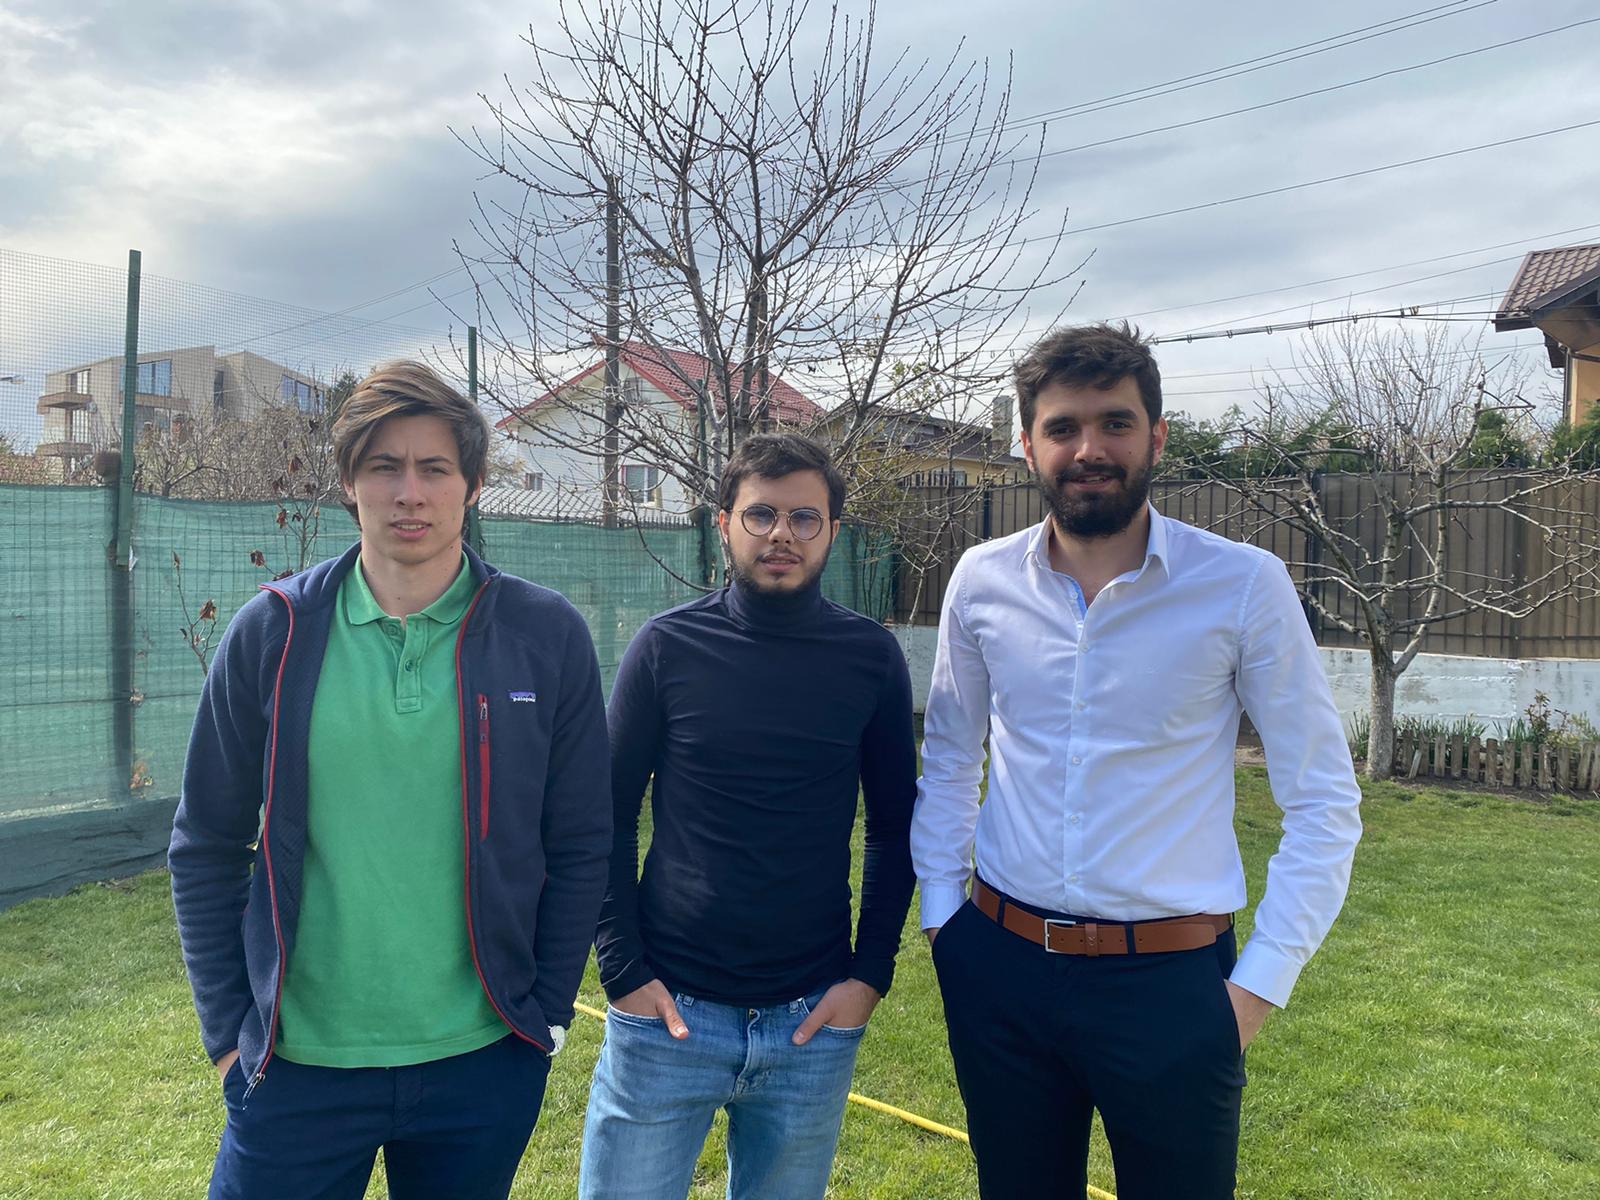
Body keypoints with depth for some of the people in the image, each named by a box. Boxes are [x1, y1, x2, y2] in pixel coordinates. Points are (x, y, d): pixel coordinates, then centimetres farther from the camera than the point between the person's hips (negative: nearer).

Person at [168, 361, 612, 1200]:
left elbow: (581, 846, 0)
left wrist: (546, 1012, -1)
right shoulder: (272, 634, -3)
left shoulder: (546, 637, -5)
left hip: (484, 1066, 0)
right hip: (297, 1067, 0)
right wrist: (228, 1030, 1)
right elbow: (206, 848, 3)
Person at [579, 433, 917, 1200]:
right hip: (666, 1012, -1)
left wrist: (872, 973, -1)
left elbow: (894, 829, 5)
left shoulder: (871, 658, -2)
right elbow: (608, 820, 0)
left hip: (813, 1022, 1)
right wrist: (623, 970, -6)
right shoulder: (668, 647, -5)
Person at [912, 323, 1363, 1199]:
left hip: (1170, 982, -2)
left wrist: (1261, 982, -9)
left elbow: (1323, 801, -6)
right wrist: (940, 910, 5)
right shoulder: (982, 581, -3)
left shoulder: (1243, 585, -11)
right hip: (1000, 966, 3)